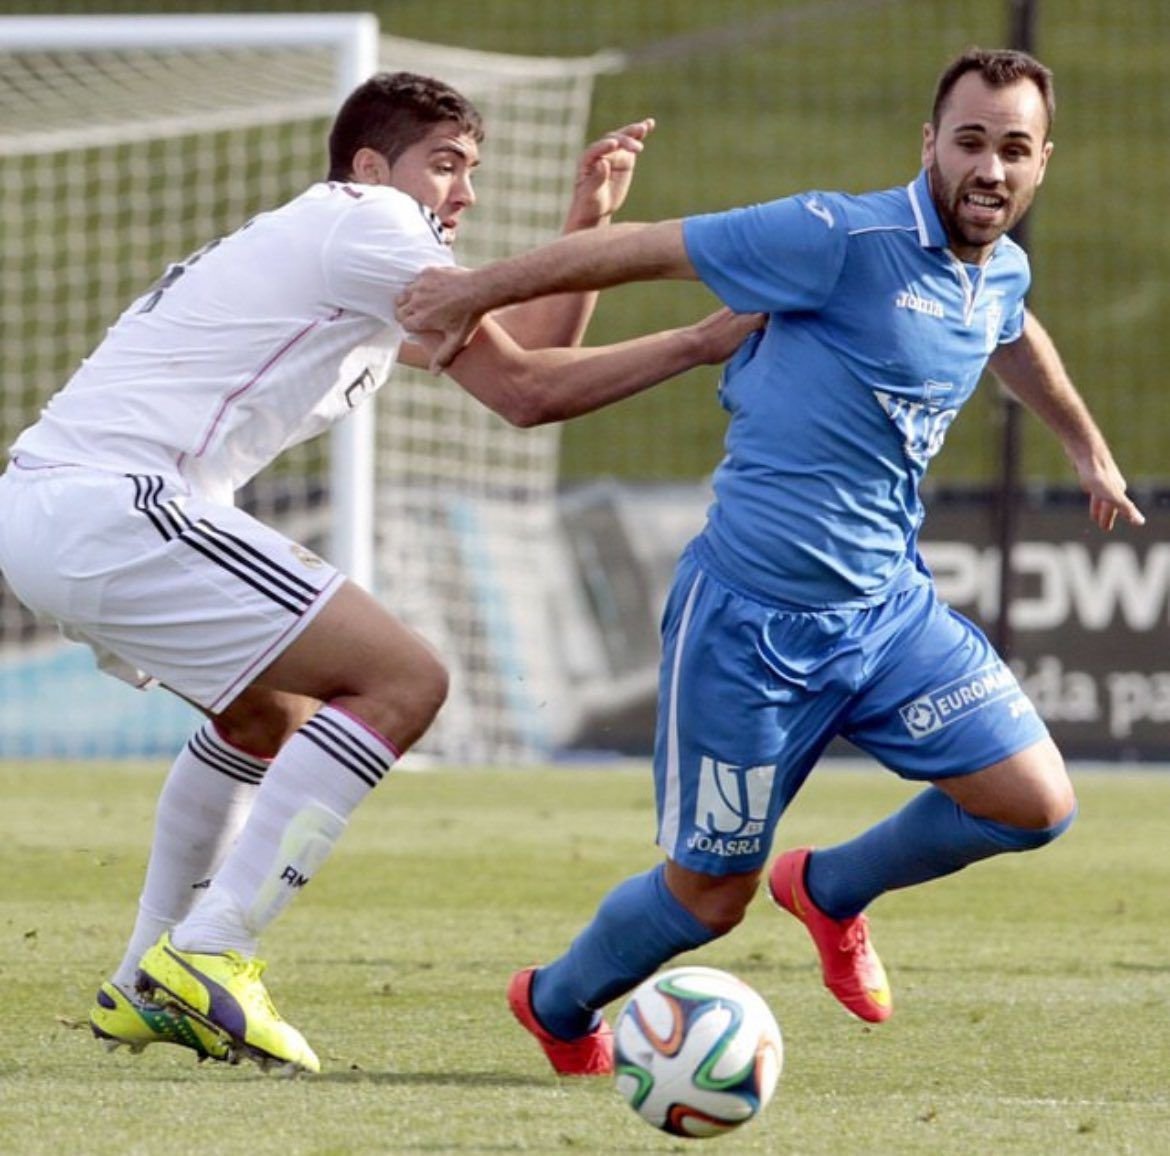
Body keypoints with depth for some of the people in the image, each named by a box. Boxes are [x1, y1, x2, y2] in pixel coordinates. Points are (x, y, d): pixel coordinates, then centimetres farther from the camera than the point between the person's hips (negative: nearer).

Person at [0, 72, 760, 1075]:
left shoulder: (344, 249, 27)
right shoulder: (368, 224, -3)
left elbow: (529, 355, 26)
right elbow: (524, 390, -8)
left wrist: (590, 218, 17)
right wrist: (700, 342, -4)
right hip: (110, 507, -11)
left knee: (273, 706, 31)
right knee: (400, 682, -12)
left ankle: (145, 988, 29)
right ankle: (205, 957, -14)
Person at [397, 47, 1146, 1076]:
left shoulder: (1000, 274, 5)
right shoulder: (845, 239, -20)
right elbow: (651, 249, -12)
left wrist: (1089, 448, 45)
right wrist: (478, 292, -6)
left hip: (887, 603, 7)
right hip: (754, 616, -7)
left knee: (1036, 804, -4)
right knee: (710, 896, 3)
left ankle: (832, 891, 23)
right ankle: (557, 1009, 34)